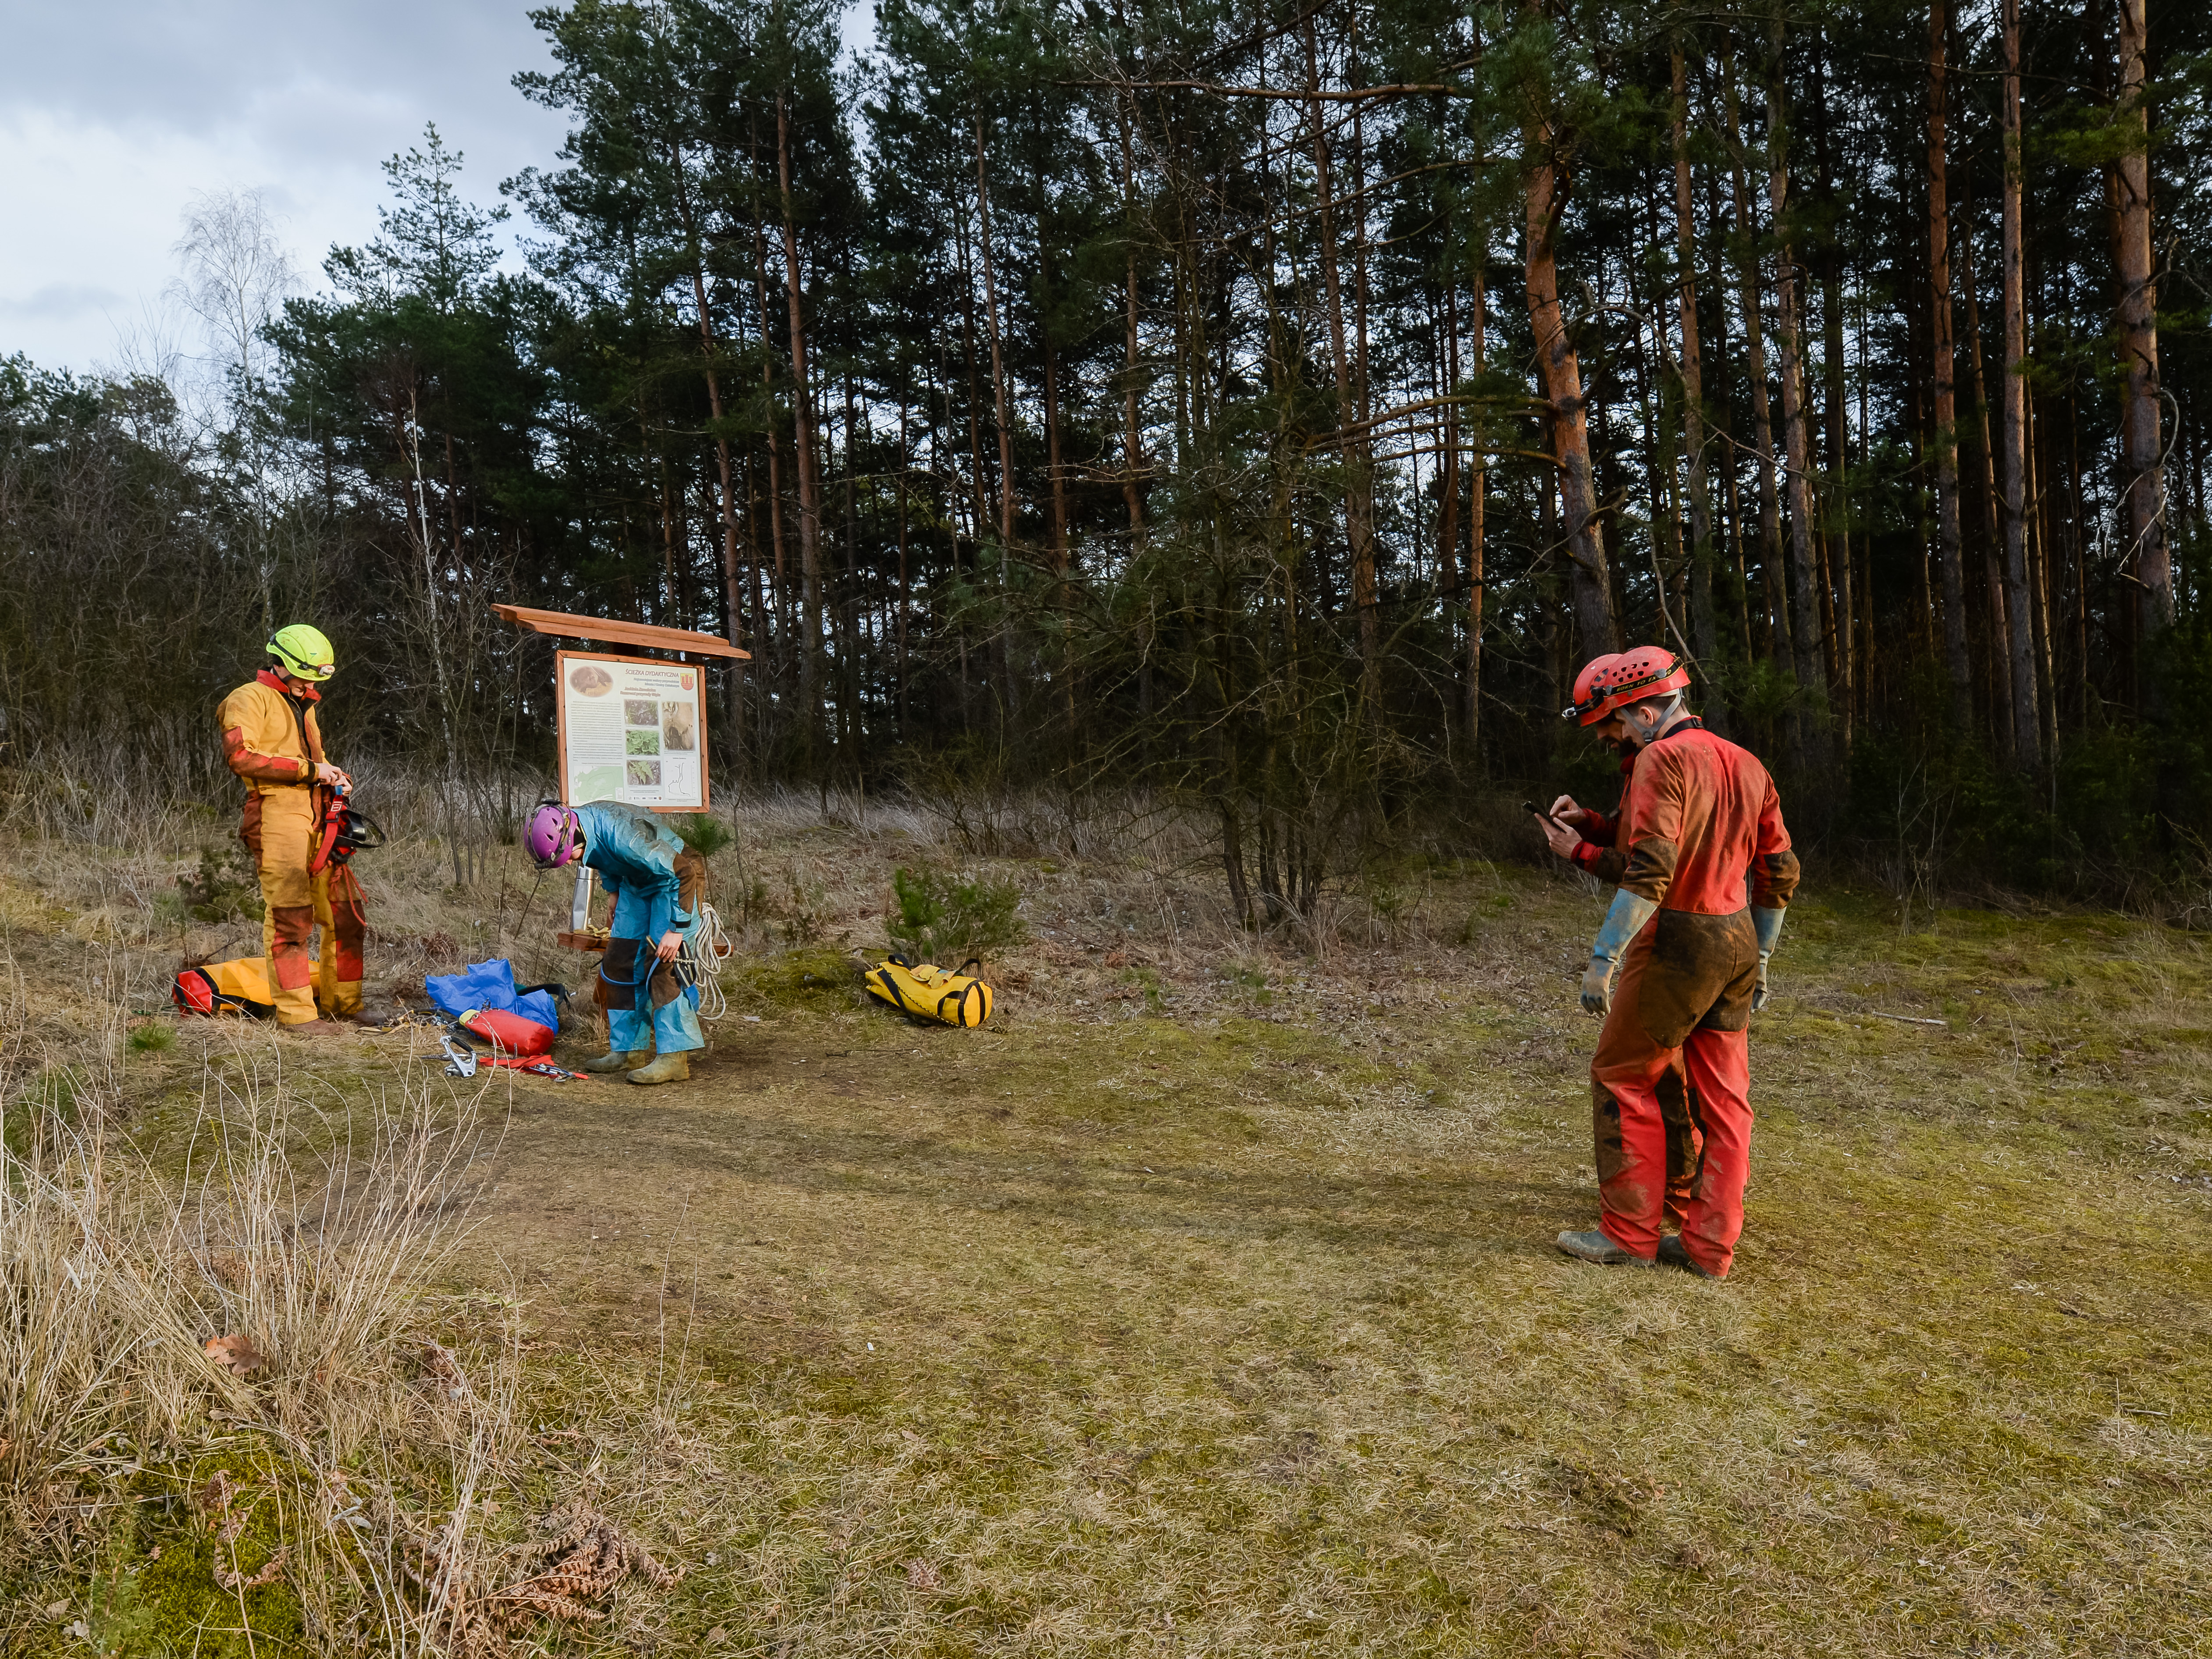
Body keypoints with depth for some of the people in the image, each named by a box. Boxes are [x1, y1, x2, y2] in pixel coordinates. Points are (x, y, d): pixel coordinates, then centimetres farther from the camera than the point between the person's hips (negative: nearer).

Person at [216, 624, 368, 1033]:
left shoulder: (304, 705, 28)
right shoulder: (252, 699, 1)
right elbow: (241, 755, -14)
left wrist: (334, 777, 17)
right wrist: (309, 769, -14)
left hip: (318, 819, 8)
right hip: (278, 817, -8)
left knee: (344, 913, 7)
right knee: (290, 915, -10)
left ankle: (342, 1003, 16)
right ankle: (296, 1011, -7)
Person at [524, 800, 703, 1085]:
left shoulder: (621, 836, -37)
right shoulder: (580, 832, -13)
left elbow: (682, 871, -33)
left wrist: (676, 929, -31)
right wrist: (615, 892, 15)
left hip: (673, 881, -8)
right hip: (634, 884, 8)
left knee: (661, 965, -17)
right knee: (618, 963, 4)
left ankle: (674, 1058, -16)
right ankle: (629, 1050, 12)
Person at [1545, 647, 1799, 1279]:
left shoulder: (1662, 760, -13)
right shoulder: (1746, 764, 12)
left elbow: (1648, 872, -24)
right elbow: (1780, 872, 15)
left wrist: (1603, 958, -23)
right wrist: (1758, 959, 22)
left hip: (1677, 943, -8)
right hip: (1739, 943, 8)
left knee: (1622, 1078, 4)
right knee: (1722, 1096, 11)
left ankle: (1630, 1233, 9)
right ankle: (1711, 1245, 18)